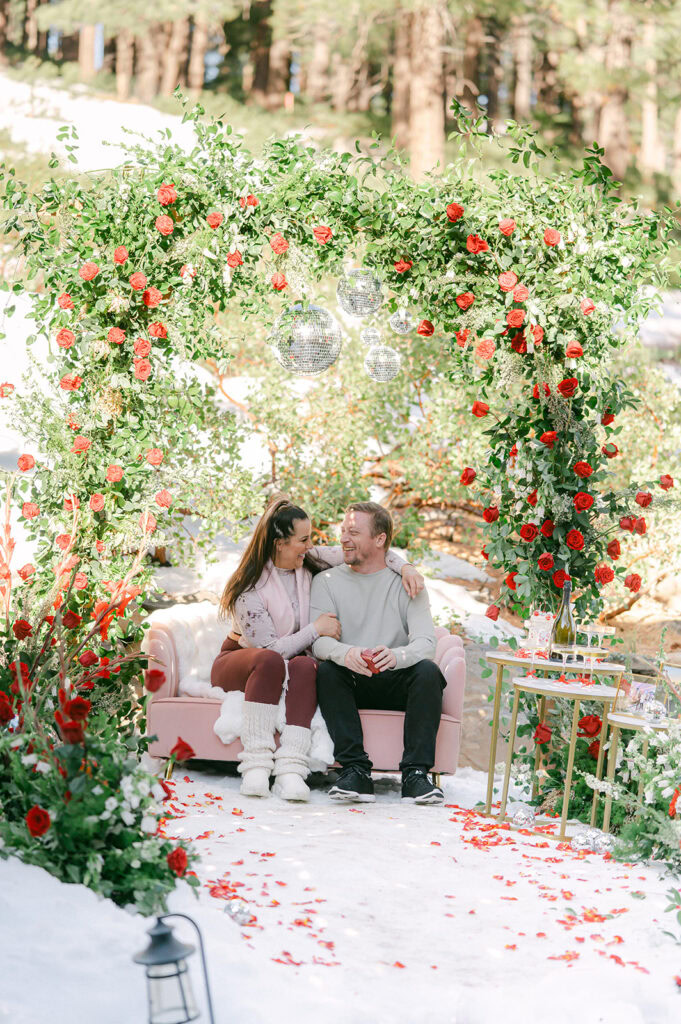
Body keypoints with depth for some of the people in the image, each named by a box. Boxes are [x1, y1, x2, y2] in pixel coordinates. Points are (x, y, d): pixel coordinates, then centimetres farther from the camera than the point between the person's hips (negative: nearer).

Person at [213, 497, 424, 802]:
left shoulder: (309, 562, 0)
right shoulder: (249, 590, -19)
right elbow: (271, 649, -21)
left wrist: (405, 567, -5)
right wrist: (316, 629, -17)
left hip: (290, 665, 5)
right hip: (239, 661, -5)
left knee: (305, 665, -33)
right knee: (270, 661, -40)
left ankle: (290, 770, -45)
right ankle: (256, 763, -41)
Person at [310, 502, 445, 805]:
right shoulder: (326, 581, 7)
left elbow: (425, 642, -9)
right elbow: (318, 640, -9)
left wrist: (397, 655, -34)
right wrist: (344, 653, -34)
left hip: (396, 683, 0)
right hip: (350, 684, 0)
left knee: (428, 670, -28)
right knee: (327, 669, -29)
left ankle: (415, 773, -31)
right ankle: (355, 770, -34)